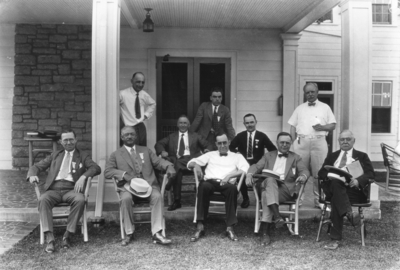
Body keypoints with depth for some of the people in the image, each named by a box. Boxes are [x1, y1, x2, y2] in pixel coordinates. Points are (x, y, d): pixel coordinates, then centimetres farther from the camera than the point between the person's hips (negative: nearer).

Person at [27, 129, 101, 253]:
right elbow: (37, 166, 21)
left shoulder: (83, 156, 18)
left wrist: (83, 176, -18)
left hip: (71, 189, -1)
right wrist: (32, 175, -4)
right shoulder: (55, 155, 26)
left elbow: (96, 168, 2)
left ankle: (67, 235, -24)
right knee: (43, 199, -32)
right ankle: (49, 238, -32)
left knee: (80, 200, -34)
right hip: (53, 189, 2)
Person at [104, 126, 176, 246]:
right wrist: (123, 174, -12)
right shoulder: (116, 154, 18)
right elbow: (107, 171, 6)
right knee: (126, 198, -34)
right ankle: (129, 233, -18)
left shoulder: (145, 150, 24)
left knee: (157, 196, -30)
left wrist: (169, 166, -10)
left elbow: (158, 161, 13)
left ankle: (157, 233, -30)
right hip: (128, 186, -1)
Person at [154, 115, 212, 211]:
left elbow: (207, 145, 17)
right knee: (178, 170, -33)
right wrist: (162, 151, -4)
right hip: (176, 161, 1)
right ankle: (177, 200, -30)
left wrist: (207, 149, -7)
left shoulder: (195, 136, 26)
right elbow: (158, 144, 19)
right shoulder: (171, 137, 28)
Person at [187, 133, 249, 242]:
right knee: (203, 186, -36)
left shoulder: (237, 156, 23)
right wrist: (196, 165, -3)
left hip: (226, 184, -1)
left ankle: (230, 228, -32)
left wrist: (229, 175, -12)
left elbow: (246, 169, 3)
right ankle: (200, 226, -33)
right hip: (210, 182, 1)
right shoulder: (210, 155, 29)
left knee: (232, 188, -37)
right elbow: (190, 163, 23)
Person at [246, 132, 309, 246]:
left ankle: (264, 231, -38)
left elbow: (304, 170, 9)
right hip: (268, 184, 1)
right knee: (270, 180, -36)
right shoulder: (268, 156, 27)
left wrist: (303, 176, -17)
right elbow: (256, 166, 14)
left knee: (267, 193, -34)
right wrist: (249, 174, -9)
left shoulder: (295, 157, 24)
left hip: (287, 188, -1)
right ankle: (277, 216, -48)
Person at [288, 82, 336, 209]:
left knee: (319, 173, -3)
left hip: (319, 141, -1)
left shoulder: (325, 107, 14)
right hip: (302, 141, 1)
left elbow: (333, 125, 10)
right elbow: (293, 126, 14)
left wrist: (322, 127, -10)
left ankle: (318, 200, 5)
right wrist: (294, 141, 1)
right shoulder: (299, 108, 18)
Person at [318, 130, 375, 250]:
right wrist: (329, 175, -12)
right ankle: (349, 213, -50)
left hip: (353, 190, -2)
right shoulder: (332, 156, 29)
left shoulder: (362, 156, 22)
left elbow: (370, 174, 3)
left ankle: (336, 239, -40)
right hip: (332, 188, 2)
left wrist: (358, 181, -21)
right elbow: (321, 172, 15)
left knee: (335, 199, -36)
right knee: (336, 183, -37)